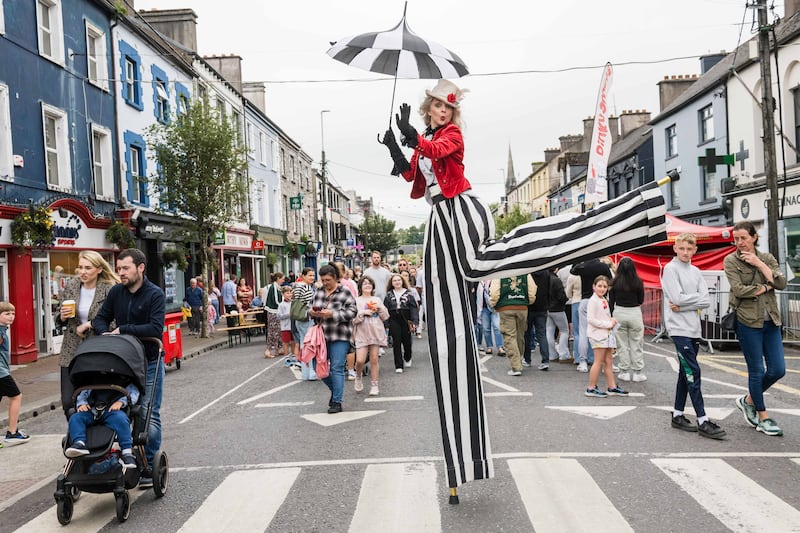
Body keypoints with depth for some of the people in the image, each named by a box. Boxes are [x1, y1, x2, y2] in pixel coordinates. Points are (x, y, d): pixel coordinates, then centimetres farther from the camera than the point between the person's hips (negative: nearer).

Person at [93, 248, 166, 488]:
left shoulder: (155, 294, -11)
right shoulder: (116, 292, 5)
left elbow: (156, 328, -21)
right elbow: (100, 319, 11)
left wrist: (123, 330, -18)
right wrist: (106, 333, -10)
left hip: (149, 363, -5)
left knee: (149, 415, -1)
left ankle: (150, 466, 8)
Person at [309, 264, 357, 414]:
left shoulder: (345, 292, -7)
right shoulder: (319, 292, 10)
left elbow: (352, 311, -12)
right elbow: (311, 308, 18)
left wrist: (332, 314, -22)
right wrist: (312, 312, -7)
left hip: (339, 337, -6)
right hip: (321, 335, 6)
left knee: (337, 369, -4)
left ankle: (337, 402, 5)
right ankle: (335, 389, 33)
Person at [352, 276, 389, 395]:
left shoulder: (377, 300, 12)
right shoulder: (356, 301, 1)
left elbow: (385, 317, 11)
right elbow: (352, 319, -4)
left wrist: (380, 308, -5)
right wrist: (362, 313, -16)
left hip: (376, 332, 2)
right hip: (362, 333, -2)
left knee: (374, 359, 2)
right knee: (360, 360, -10)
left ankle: (374, 385, 13)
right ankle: (358, 378, 20)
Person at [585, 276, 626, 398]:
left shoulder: (604, 300, 17)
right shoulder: (593, 301, -12)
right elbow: (590, 319, -19)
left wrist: (612, 320, 4)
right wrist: (608, 324, -17)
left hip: (607, 333, 9)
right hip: (597, 334, -9)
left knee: (609, 361, 10)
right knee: (599, 361, -6)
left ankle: (612, 387, 16)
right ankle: (591, 388, 1)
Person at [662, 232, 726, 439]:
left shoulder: (695, 271, 14)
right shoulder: (670, 269, -4)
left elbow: (706, 301, 3)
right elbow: (678, 298, -15)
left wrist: (683, 306, -9)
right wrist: (697, 297, -2)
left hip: (694, 328, 7)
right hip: (679, 328, -7)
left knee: (686, 373, 10)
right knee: (693, 372, -10)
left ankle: (678, 415, 19)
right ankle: (702, 421, -9)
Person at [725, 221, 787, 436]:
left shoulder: (767, 258, 8)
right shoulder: (731, 261, -3)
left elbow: (781, 283, -7)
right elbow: (739, 289, -15)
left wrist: (758, 263, -12)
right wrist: (766, 287, -7)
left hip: (770, 321, 4)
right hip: (748, 321, -4)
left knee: (778, 370, 3)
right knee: (757, 370, 3)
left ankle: (749, 400, 26)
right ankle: (763, 418, 17)